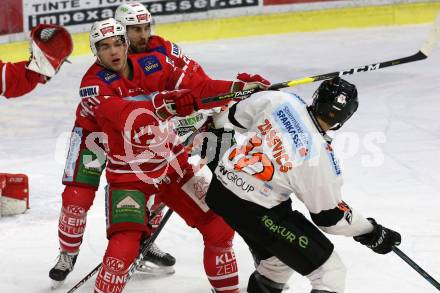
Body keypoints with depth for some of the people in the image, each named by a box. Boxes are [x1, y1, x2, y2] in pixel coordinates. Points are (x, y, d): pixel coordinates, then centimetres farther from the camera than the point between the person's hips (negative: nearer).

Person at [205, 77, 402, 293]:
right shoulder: (320, 159, -22)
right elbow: (329, 216, -9)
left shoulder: (280, 100, -10)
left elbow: (237, 116, 9)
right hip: (253, 210, -8)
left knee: (277, 256, 32)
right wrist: (372, 233, 3)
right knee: (330, 273, -3)